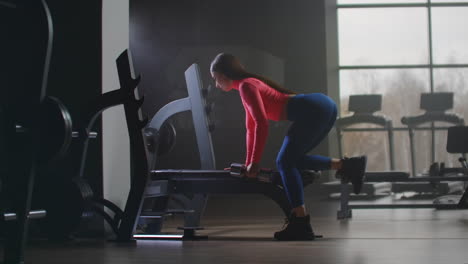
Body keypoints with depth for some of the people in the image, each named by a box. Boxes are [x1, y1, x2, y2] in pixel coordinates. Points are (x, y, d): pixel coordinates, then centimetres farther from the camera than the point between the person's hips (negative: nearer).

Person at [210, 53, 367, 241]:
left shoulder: (246, 86, -3)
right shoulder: (249, 85, 26)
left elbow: (261, 124, -12)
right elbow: (251, 128, 30)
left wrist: (254, 163, -8)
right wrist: (249, 163, 30)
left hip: (314, 110, -10)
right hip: (324, 107, 10)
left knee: (285, 162, -6)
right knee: (293, 160, 16)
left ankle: (301, 224, -11)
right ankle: (346, 165, 4)